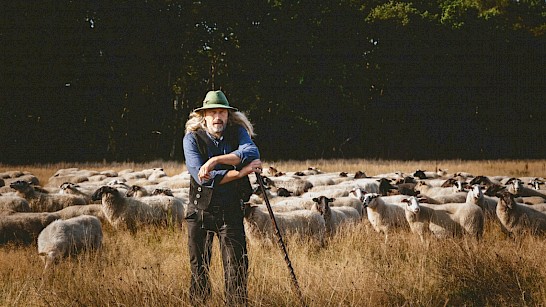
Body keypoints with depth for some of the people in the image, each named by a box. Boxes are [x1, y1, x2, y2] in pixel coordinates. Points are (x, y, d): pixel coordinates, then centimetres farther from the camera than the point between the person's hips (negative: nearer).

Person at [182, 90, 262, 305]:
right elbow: (201, 177, -19)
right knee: (199, 270, 7)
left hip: (231, 212, 1)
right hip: (200, 212, 0)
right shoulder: (192, 138, -6)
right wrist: (241, 172, -22)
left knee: (237, 267, -6)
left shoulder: (238, 132, -1)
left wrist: (215, 160, -33)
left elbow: (252, 153, -23)